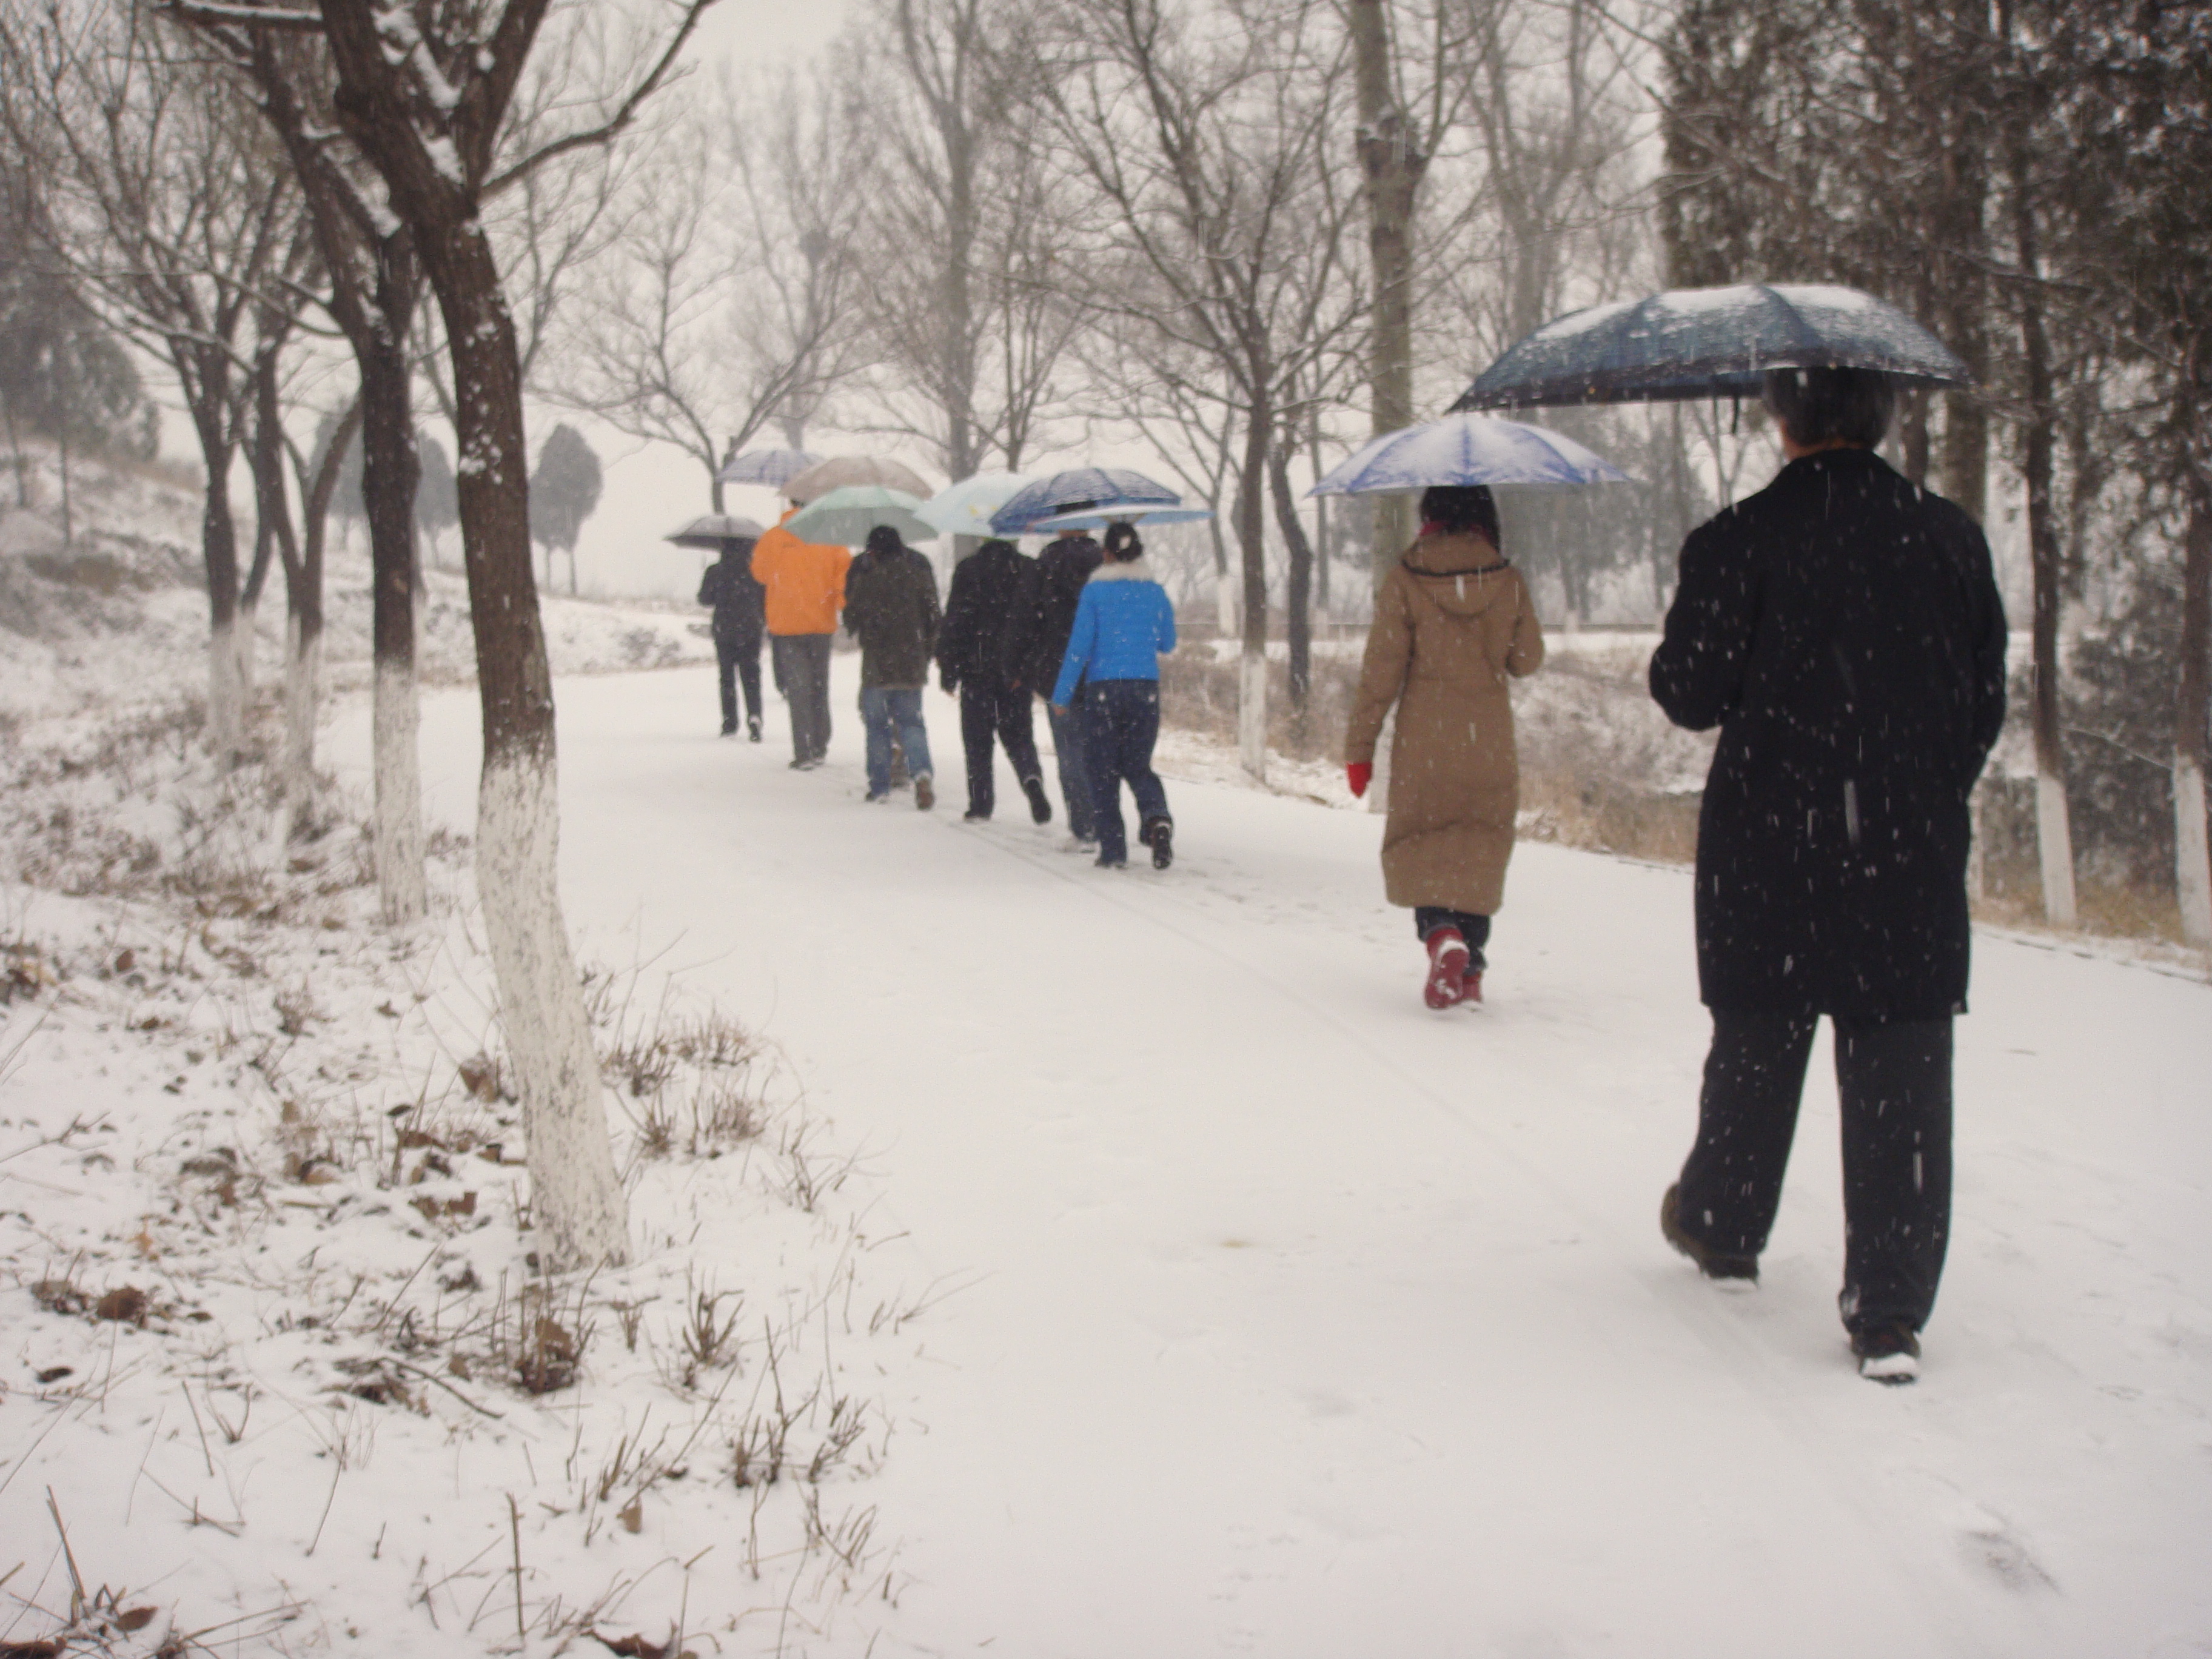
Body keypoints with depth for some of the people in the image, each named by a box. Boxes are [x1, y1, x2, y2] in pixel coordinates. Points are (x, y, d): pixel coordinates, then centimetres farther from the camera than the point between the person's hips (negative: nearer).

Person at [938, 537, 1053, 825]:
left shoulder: (968, 570, -4)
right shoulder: (1030, 569, 2)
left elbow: (955, 622, -5)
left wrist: (948, 672, 0)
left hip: (978, 670, -2)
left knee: (978, 737, 7)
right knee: (1017, 732, 12)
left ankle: (980, 804, 6)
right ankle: (1031, 777, -16)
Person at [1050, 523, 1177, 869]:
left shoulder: (1095, 590, -4)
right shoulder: (1155, 592, 5)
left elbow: (1080, 645, -6)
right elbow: (1168, 643, 17)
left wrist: (1062, 696, 0)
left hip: (1103, 688, -3)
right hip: (1146, 686, 3)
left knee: (1103, 771, 7)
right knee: (1138, 765, 12)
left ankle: (1113, 850, 2)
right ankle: (1157, 818, -17)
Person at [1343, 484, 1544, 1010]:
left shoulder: (1405, 580, -7)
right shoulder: (1507, 582, -2)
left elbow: (1381, 671, -6)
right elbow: (1526, 661, 7)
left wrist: (1359, 746, -1)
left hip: (1424, 742, -2)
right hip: (1490, 742, 2)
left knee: (1419, 846, 7)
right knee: (1480, 852, 12)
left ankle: (1441, 934, -19)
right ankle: (1470, 970, 11)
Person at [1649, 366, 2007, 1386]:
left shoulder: (1738, 542, -10)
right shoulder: (1951, 539, 1)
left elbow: (1693, 696, -8)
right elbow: (1986, 703, 6)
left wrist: (1675, 659, 14)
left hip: (1768, 850, -1)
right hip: (1913, 850, 1)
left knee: (1755, 1046, 18)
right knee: (1901, 1071, 3)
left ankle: (1723, 1228, 37)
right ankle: (1891, 1311, 1)